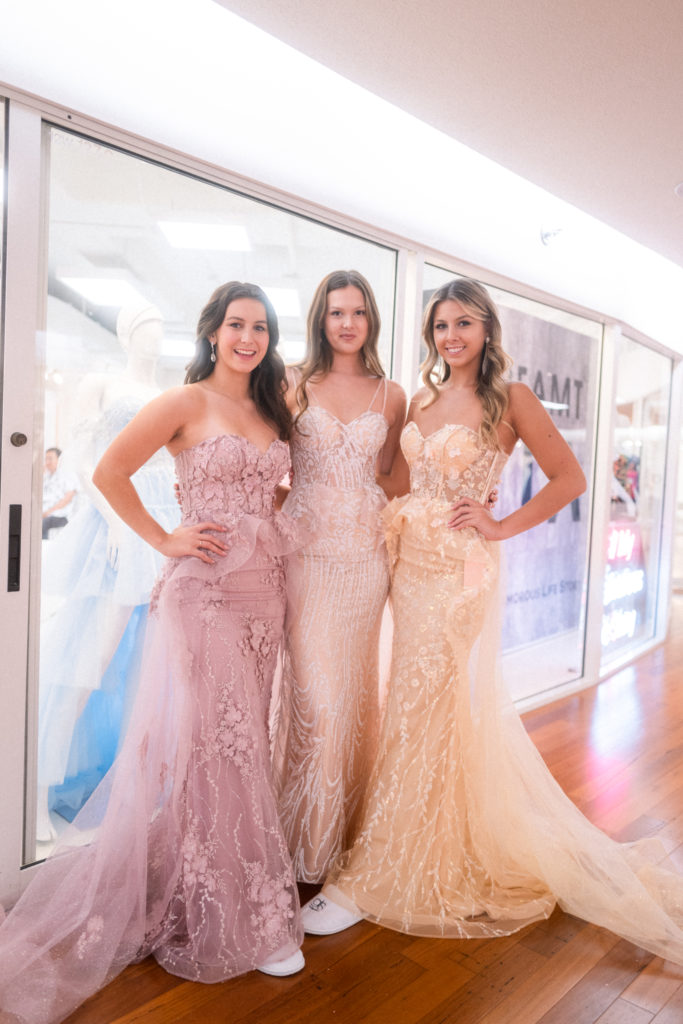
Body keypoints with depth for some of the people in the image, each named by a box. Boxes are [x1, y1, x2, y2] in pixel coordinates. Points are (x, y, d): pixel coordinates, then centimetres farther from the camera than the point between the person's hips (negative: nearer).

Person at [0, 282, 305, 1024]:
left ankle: (234, 896, 32)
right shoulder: (185, 403, -5)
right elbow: (110, 473, -6)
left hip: (262, 591, 6)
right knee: (212, 746, 0)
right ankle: (237, 920, 17)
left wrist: (278, 519, 8)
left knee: (243, 743, 13)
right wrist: (165, 540, -8)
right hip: (204, 592, -6)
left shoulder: (271, 410, 14)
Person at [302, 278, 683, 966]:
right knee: (442, 706, 14)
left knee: (425, 714, 0)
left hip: (460, 571, -6)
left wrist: (501, 527, -7)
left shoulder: (509, 401, -3)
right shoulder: (420, 401, 12)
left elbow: (569, 478, -1)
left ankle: (373, 878, 14)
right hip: (411, 562, 6)